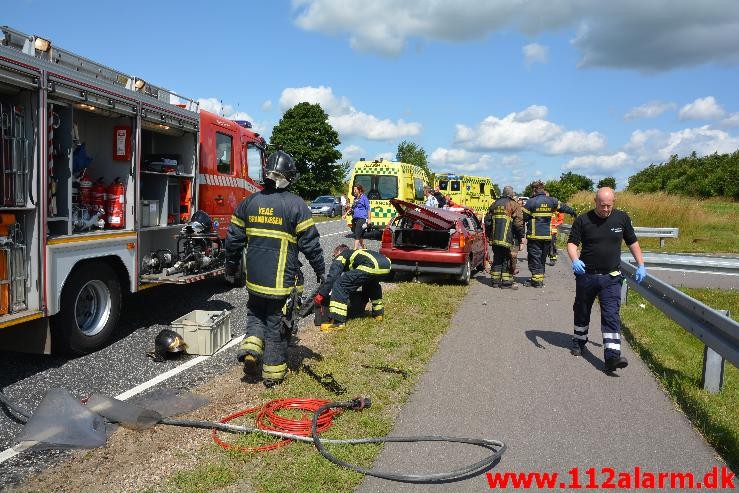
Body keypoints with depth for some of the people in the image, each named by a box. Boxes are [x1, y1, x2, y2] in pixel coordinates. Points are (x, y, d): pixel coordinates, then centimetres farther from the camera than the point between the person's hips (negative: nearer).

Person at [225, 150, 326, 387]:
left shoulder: (248, 202, 4)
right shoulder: (295, 205, -9)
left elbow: (234, 239, 9)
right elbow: (310, 242, -8)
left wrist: (231, 268, 21)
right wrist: (320, 270, 3)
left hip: (254, 277, 4)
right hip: (283, 279, -3)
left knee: (256, 314, 26)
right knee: (277, 323, 7)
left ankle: (251, 346, 5)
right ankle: (273, 372, 15)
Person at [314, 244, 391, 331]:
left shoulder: (341, 256, 22)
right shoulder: (356, 252, 42)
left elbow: (332, 277, 8)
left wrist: (321, 295, 11)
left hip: (372, 267, -8)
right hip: (386, 266, 8)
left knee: (340, 285, 0)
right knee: (371, 282, 40)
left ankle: (337, 321, -8)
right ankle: (378, 312, 40)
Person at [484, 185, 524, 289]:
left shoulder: (494, 204, 15)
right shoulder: (514, 205, -3)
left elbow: (487, 221, 17)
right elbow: (518, 223, -10)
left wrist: (489, 236, 25)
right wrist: (521, 238, -3)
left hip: (495, 239, 5)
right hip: (508, 239, -5)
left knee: (497, 259, 14)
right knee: (508, 260, 2)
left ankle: (495, 281, 17)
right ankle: (507, 282, 4)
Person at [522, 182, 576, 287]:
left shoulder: (531, 202, -10)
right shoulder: (551, 201, 5)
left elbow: (523, 217, -9)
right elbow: (563, 206, 21)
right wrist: (573, 212, 39)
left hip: (534, 235, -5)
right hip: (547, 235, 5)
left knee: (534, 257, 0)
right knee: (543, 258, 16)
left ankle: (537, 280, -3)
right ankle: (540, 278, 22)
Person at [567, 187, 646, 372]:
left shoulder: (622, 218, 1)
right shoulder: (583, 220, -6)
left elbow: (632, 242, 11)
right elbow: (572, 242, -6)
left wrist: (641, 265, 6)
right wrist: (575, 260, -26)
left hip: (611, 277, 0)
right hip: (586, 275, 0)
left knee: (611, 315, -10)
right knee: (582, 311, 17)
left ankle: (612, 355, -14)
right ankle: (579, 341, 38)